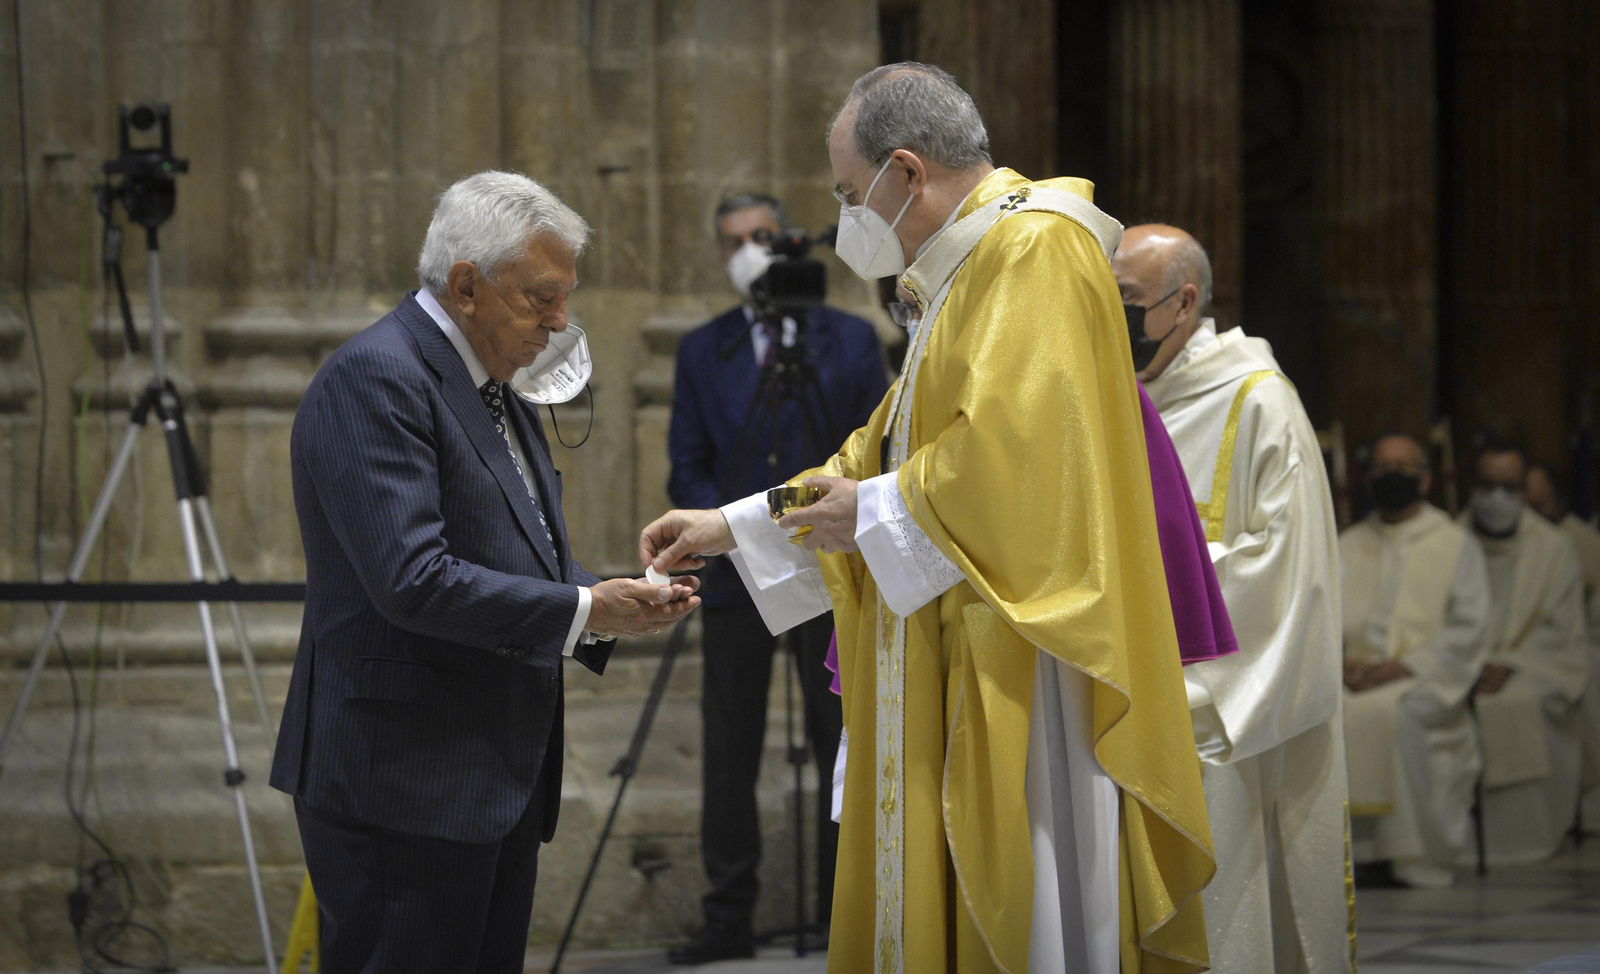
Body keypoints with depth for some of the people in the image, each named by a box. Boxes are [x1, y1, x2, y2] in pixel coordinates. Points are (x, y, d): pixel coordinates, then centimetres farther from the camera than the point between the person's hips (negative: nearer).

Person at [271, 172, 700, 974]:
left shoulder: (491, 382, 17)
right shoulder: (375, 380, -15)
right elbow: (413, 580, -24)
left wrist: (616, 606, 2)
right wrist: (581, 610, -18)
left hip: (499, 779, 10)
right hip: (406, 786, -10)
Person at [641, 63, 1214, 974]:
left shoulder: (1035, 248, -13)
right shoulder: (968, 269, 20)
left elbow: (1010, 446, -24)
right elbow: (893, 447, 27)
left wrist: (877, 511, -11)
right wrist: (734, 526, 24)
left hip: (1016, 663, -10)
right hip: (957, 672, 10)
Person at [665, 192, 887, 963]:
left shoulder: (851, 340, 5)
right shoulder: (702, 351, 8)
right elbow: (687, 472, 6)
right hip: (737, 574, 1)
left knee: (843, 747, 1)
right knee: (729, 751, 1)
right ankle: (729, 920, 6)